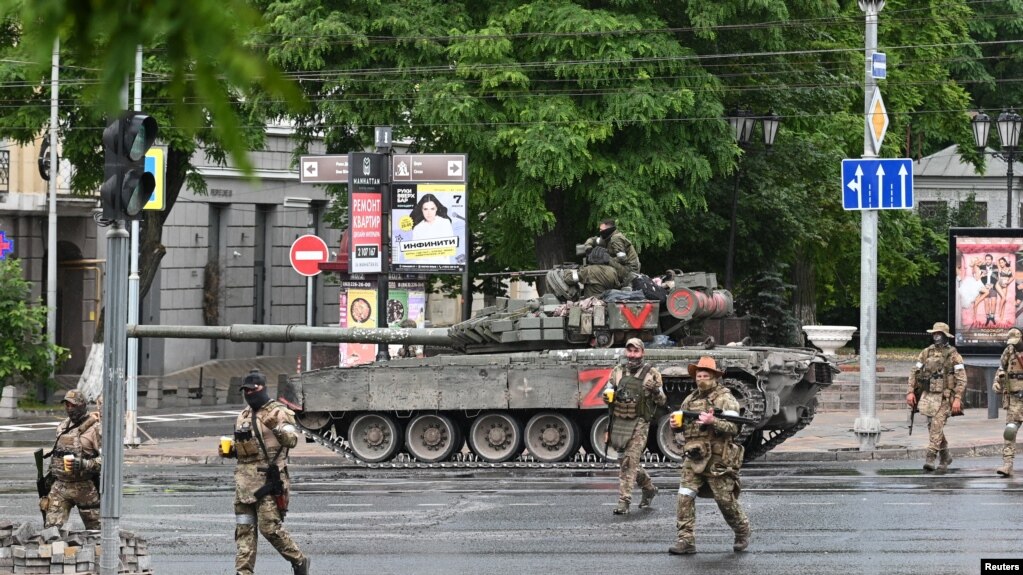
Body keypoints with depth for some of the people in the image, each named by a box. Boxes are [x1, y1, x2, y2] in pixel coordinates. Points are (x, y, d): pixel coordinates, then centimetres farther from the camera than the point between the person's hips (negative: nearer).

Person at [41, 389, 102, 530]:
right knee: (51, 527, -6)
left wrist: (83, 465, -27)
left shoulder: (95, 429, -10)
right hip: (60, 485, 5)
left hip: (85, 487, -5)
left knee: (95, 528, 8)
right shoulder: (63, 427, 12)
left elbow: (106, 459, -17)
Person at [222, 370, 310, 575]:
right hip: (244, 479, 7)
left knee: (270, 527, -9)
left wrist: (277, 428, -36)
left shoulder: (277, 412, -5)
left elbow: (292, 439, -17)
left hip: (268, 479, -7)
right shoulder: (243, 416, 18)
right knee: (244, 529, 4)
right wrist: (229, 451, 10)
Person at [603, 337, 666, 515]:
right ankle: (649, 488, 37)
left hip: (639, 423, -5)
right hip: (619, 421, 5)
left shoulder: (652, 373, -1)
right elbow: (608, 394, 15)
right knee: (630, 461, 15)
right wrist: (607, 398, -7)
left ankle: (624, 501, -13)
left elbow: (662, 401, 1)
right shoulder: (618, 371, 8)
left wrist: (656, 390, -19)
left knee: (629, 461, -13)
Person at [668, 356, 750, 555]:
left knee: (726, 499, 2)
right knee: (685, 497, -8)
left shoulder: (725, 399, -5)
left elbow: (733, 427, -15)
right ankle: (686, 540, -7)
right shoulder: (690, 400, 14)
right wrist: (676, 424, 2)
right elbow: (683, 424, 26)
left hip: (718, 458, -5)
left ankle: (742, 532, 26)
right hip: (694, 458, 5)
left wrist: (713, 422, -31)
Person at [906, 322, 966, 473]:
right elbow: (914, 373, 11)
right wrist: (910, 391, 1)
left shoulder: (953, 355, -5)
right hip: (928, 396, 5)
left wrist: (957, 398, -17)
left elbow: (961, 379, -9)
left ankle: (930, 459, -16)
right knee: (934, 428, 11)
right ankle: (945, 457, 26)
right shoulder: (927, 353, 8)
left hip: (944, 397, -5)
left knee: (936, 427, -14)